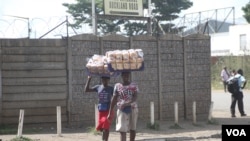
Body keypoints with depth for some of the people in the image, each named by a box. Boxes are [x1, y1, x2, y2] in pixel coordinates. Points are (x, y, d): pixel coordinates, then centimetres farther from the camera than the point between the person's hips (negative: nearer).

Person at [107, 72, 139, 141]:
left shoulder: (134, 85, 4)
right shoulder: (117, 86, 5)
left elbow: (135, 98, -10)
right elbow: (114, 100, 7)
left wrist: (126, 103, -27)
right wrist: (110, 113, 4)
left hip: (133, 108, 1)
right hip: (122, 110, -1)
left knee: (132, 129, 8)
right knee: (122, 130, -12)